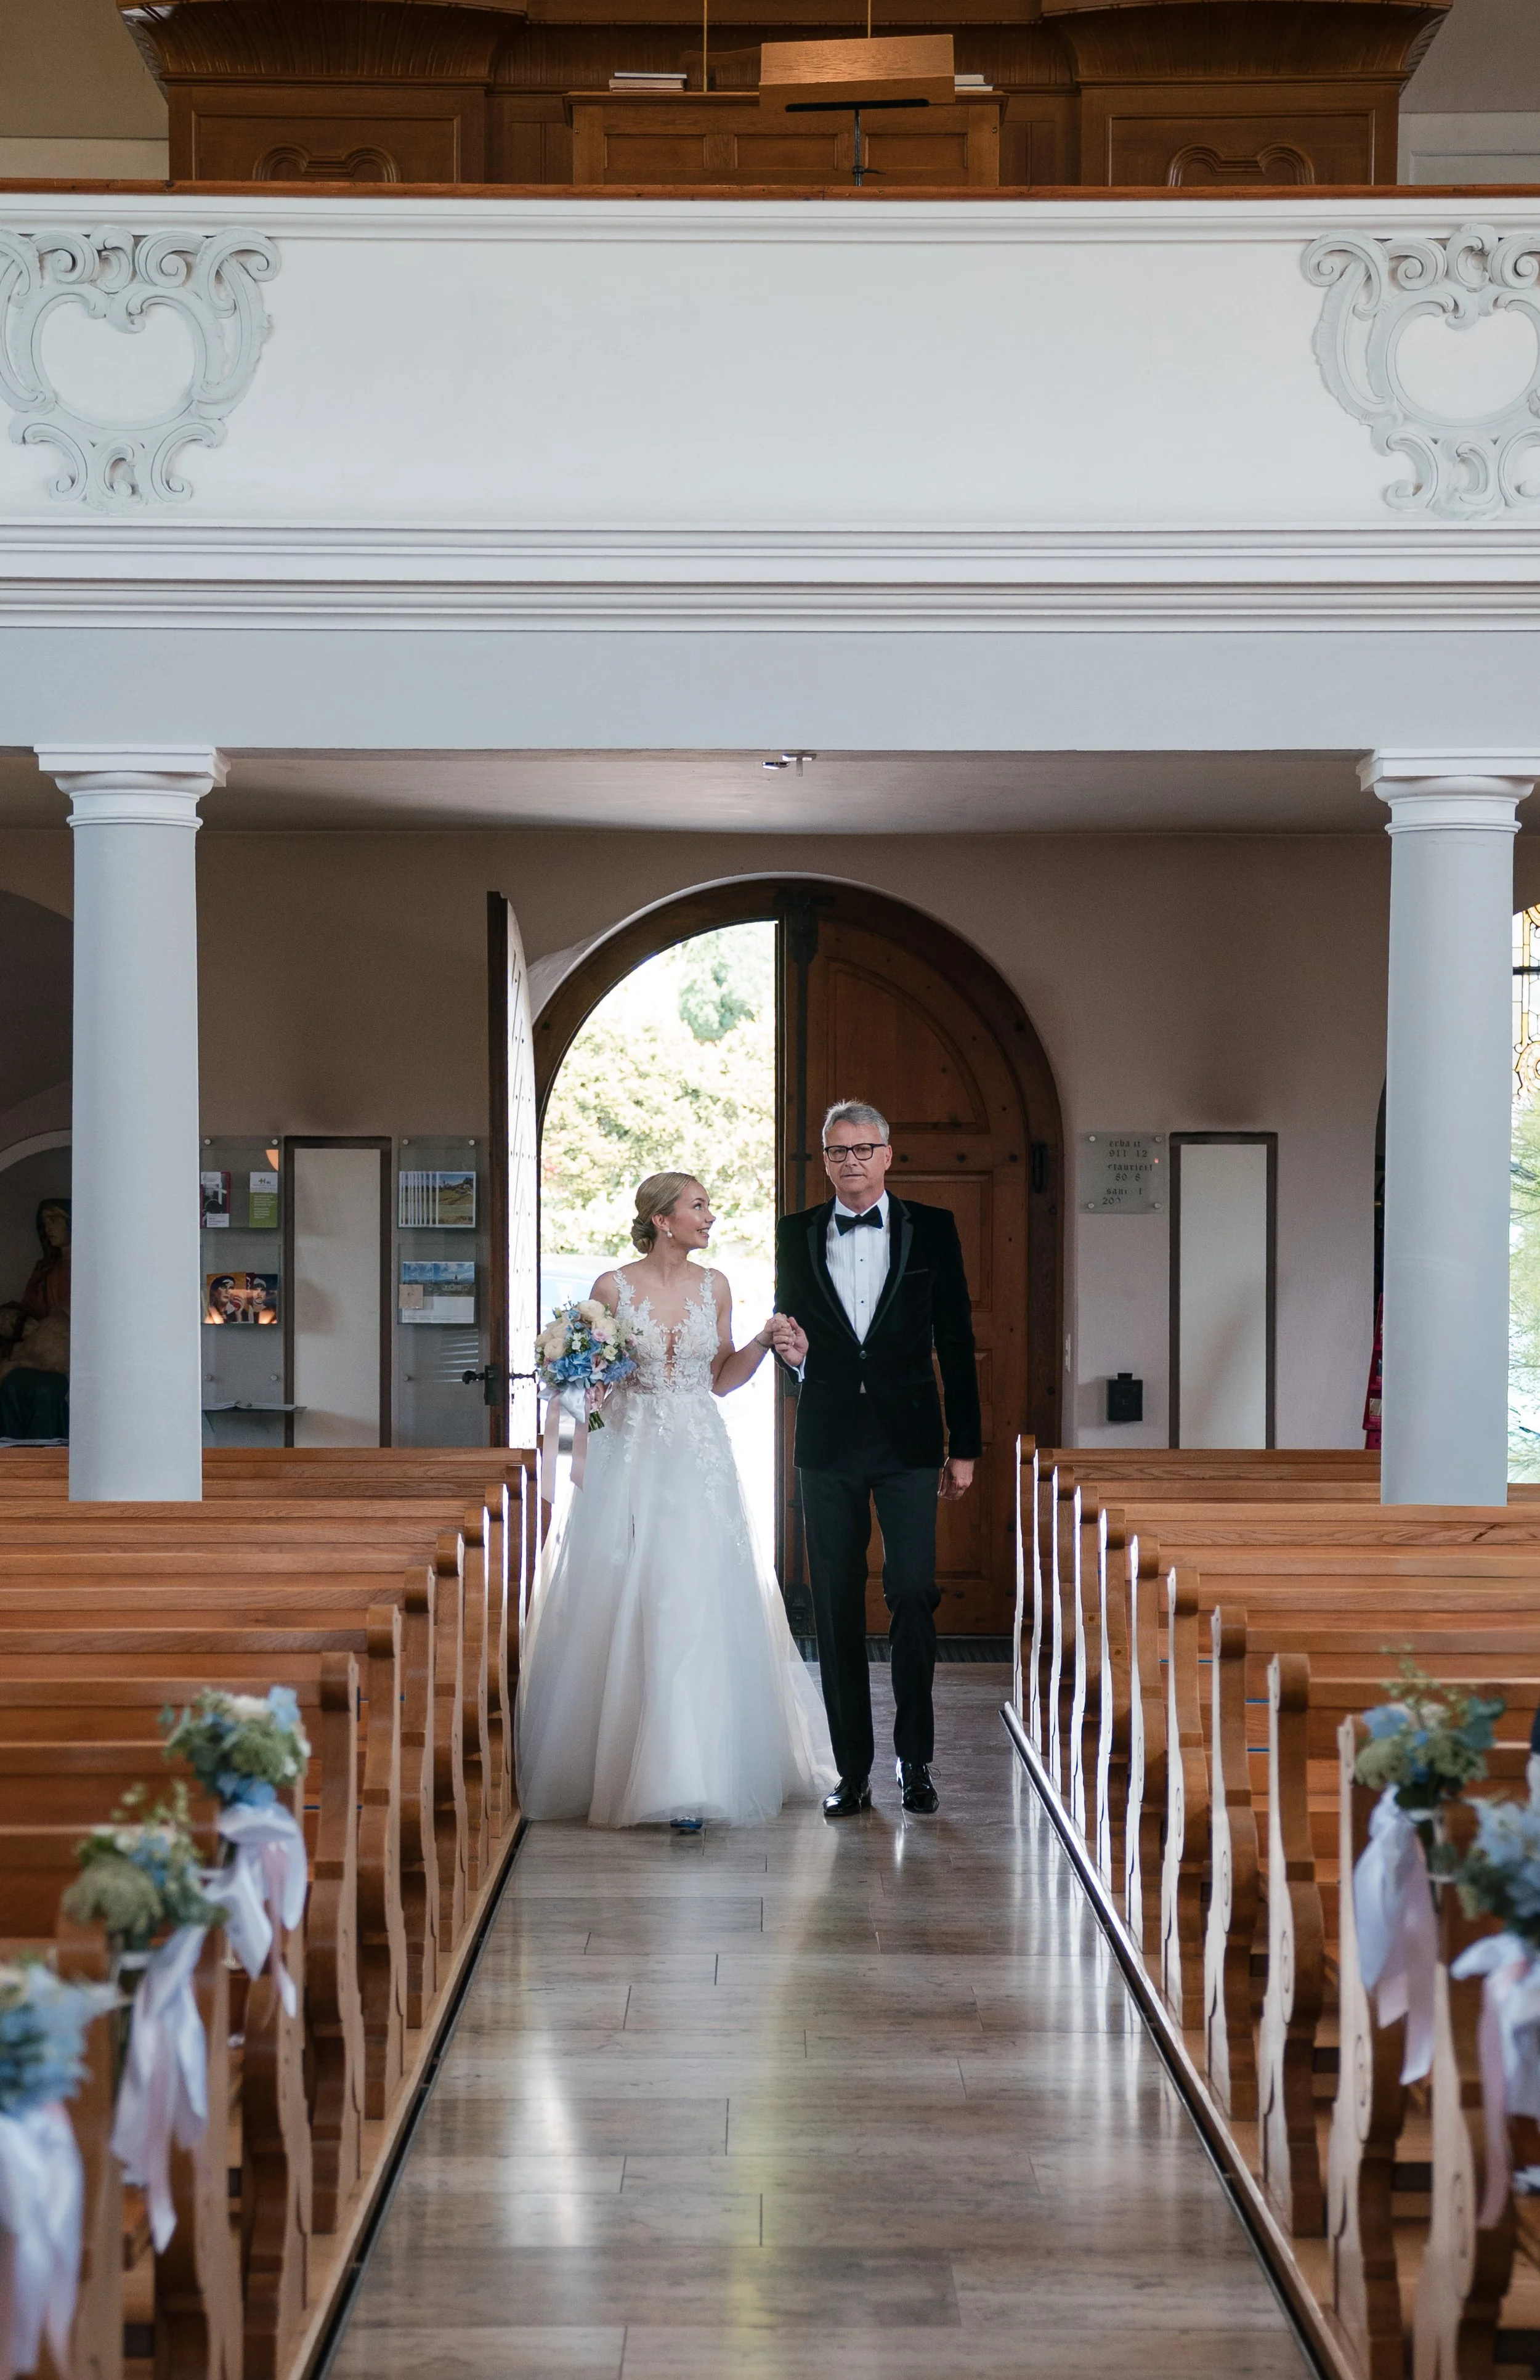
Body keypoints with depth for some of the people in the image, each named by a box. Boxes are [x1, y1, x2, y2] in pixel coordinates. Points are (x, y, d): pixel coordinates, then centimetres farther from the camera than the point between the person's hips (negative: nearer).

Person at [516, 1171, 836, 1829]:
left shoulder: (714, 1286, 7)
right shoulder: (613, 1288, -1)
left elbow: (720, 1379, 13)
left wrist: (763, 1343, -1)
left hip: (699, 1463, 2)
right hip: (629, 1459, -2)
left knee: (697, 1611, -6)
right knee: (623, 1614, 0)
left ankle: (691, 1776, -4)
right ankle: (611, 1767, 13)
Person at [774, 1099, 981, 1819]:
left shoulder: (932, 1229, 4)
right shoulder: (796, 1234, 8)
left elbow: (955, 1341, 5)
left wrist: (964, 1444, 2)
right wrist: (791, 1349, -9)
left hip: (908, 1442, -2)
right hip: (828, 1443, 2)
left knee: (913, 1596, -8)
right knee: (836, 1608, 3)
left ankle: (915, 1761, 6)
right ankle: (852, 1770, 9)